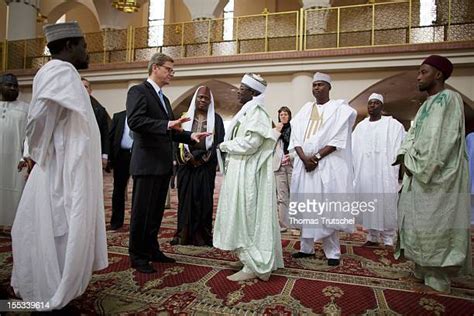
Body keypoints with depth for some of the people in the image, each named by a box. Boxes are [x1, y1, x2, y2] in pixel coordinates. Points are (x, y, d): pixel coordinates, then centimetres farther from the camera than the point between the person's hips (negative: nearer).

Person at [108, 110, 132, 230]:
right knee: (119, 189, 7)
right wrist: (111, 157, -2)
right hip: (121, 155, 2)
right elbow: (111, 136, 6)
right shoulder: (118, 116, 10)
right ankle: (116, 221, 18)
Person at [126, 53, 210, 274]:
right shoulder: (138, 91, -6)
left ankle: (151, 249, 28)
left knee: (156, 211, 15)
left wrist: (191, 136, 8)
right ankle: (137, 255, 15)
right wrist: (167, 124, -29)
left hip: (163, 164, 9)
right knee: (142, 211, 1)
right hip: (147, 162, -8)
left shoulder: (163, 98, 21)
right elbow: (134, 120, -21)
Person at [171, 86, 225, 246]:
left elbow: (219, 141, -1)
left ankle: (203, 235, 8)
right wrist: (188, 157, -10)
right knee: (185, 198, 3)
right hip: (187, 165, 2)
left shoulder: (216, 119, 7)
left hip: (206, 166, -1)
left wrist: (201, 157, -10)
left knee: (204, 199, 1)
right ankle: (184, 234, 10)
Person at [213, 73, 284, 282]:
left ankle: (253, 266, 7)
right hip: (242, 172, 10)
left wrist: (225, 145, -8)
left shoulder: (256, 111, -13)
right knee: (246, 217, 13)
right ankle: (256, 263, 23)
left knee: (247, 216, -4)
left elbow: (250, 143, -21)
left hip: (248, 173, -10)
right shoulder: (248, 110, 17)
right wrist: (228, 146, 4)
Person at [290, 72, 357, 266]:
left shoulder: (338, 108, 3)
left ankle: (333, 252, 8)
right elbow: (295, 136, 5)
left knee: (327, 208, -3)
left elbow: (338, 139, -8)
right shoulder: (305, 109, 14)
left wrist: (316, 157, -16)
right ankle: (307, 248, 17)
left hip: (328, 166, -4)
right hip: (304, 165, 4)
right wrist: (304, 158, -11)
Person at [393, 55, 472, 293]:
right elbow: (413, 135, 13)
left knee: (435, 224, -3)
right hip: (421, 174, 9)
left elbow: (439, 141, -18)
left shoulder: (449, 99, -10)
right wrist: (405, 157, -3)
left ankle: (438, 281, 8)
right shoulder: (428, 103, 18)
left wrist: (415, 165, -14)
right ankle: (424, 271, 24)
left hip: (437, 176, -9)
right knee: (420, 222, 12)